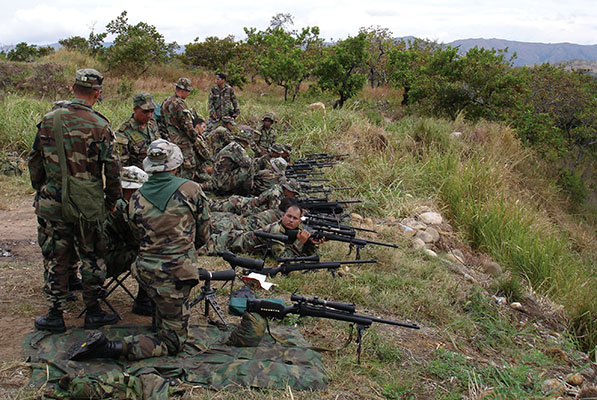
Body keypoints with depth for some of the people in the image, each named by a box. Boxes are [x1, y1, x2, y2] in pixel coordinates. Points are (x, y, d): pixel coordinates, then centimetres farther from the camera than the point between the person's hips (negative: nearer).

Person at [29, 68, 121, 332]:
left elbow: (34, 160, 7)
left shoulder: (50, 120, -1)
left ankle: (55, 315, 19)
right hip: (88, 203, -2)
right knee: (92, 258, 12)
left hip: (52, 201, 2)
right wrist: (112, 200, 7)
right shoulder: (100, 125, -10)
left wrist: (40, 190, 19)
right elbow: (111, 169, -7)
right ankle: (93, 312, 20)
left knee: (56, 258, 11)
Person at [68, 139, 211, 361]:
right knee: (172, 342, 3)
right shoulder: (191, 189, -6)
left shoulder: (136, 198, 2)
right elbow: (203, 234, 4)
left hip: (145, 270, 5)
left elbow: (142, 237, 13)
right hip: (174, 275, -5)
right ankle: (113, 347, -14)